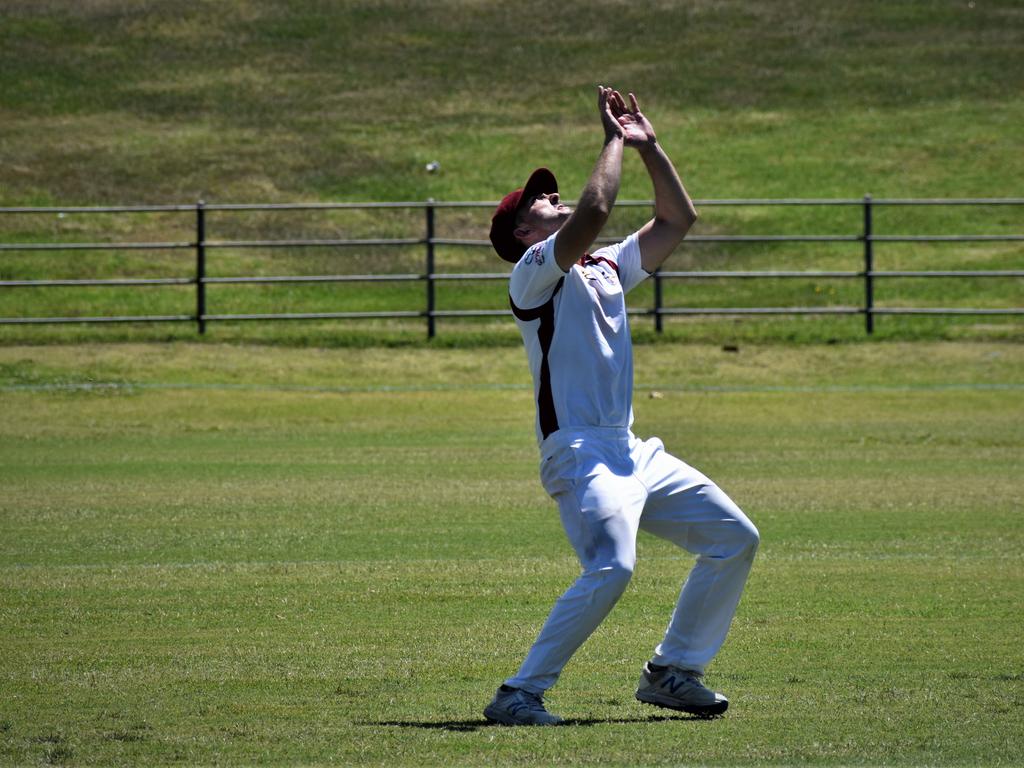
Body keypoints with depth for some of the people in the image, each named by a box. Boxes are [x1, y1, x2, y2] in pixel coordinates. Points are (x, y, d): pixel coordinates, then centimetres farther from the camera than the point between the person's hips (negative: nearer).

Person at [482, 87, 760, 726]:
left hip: (637, 455, 9)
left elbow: (678, 219, 23)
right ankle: (520, 693, -23)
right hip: (581, 452, -9)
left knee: (736, 539, 11)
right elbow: (595, 210, -20)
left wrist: (649, 146, 15)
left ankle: (671, 672, 16)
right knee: (611, 568, -29)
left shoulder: (608, 268, 22)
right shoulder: (535, 270, -4)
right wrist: (615, 141, -7)